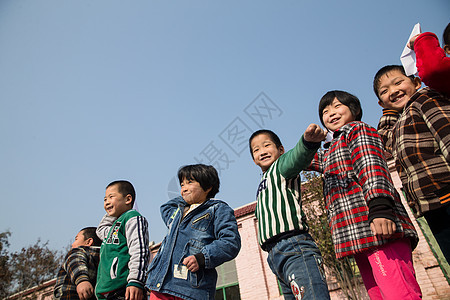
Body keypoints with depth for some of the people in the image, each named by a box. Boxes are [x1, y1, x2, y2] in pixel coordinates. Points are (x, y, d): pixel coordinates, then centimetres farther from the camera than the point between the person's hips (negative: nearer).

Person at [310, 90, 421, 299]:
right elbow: (308, 158, 50)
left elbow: (372, 166, -9)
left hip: (375, 224, -8)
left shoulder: (358, 129, 8)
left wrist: (379, 207, -22)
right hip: (360, 236, 9)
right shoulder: (332, 151, 32)